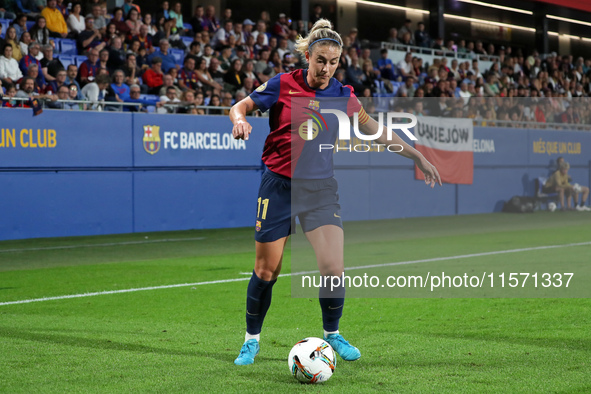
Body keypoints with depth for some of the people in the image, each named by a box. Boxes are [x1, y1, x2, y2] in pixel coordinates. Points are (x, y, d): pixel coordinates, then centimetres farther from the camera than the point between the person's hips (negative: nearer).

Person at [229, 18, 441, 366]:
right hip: (280, 185, -2)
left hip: (322, 189, 2)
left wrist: (417, 156, 16)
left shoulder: (343, 96, 2)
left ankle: (332, 334, 15)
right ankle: (252, 340, 23)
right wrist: (240, 121, -19)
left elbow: (376, 131, 15)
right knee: (266, 271, 0)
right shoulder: (282, 85, -5)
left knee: (334, 269, -11)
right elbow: (239, 106, 5)